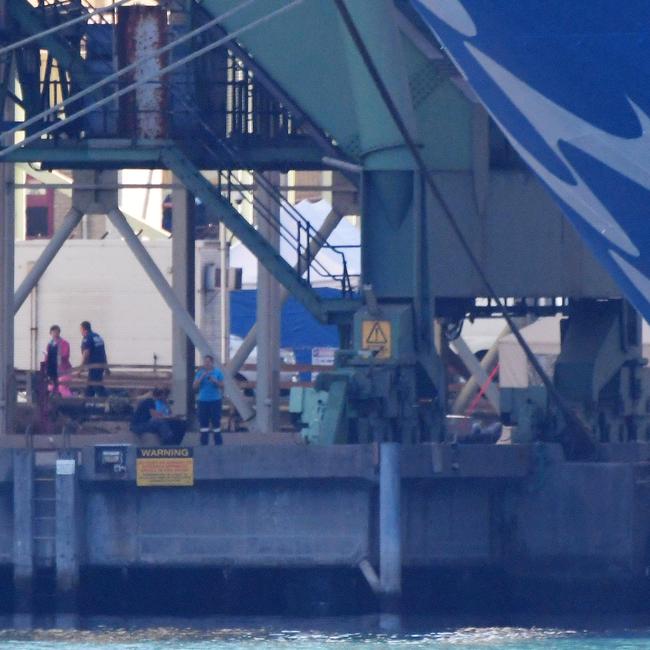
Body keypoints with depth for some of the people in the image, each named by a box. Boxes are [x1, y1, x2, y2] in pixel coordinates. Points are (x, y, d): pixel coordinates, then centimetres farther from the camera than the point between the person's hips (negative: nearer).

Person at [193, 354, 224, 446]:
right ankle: (204, 443, 5)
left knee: (216, 422, -3)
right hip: (202, 400, 2)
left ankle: (218, 442, 1)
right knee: (204, 422, 1)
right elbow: (195, 386, 0)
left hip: (215, 400, -2)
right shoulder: (200, 373, 6)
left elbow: (222, 386, 1)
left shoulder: (217, 372, 3)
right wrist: (201, 377, -13)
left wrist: (215, 381, -18)